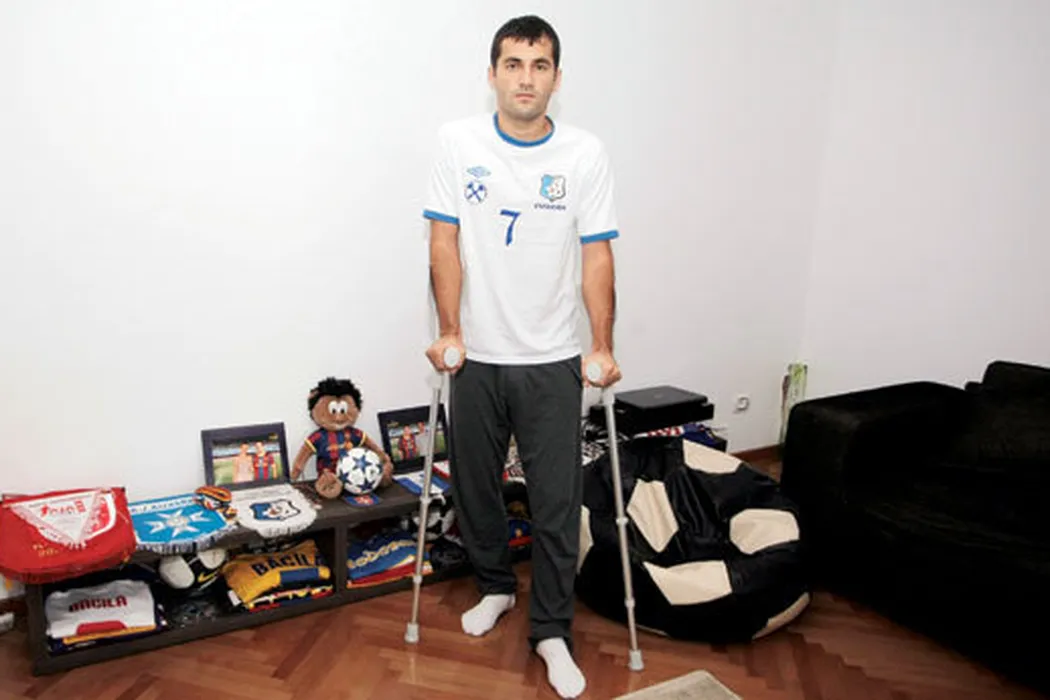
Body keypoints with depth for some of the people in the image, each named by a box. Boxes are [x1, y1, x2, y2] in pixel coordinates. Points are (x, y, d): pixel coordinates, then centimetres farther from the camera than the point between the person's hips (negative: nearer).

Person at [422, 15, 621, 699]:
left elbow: (596, 256, -3)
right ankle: (496, 586, 42)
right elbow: (446, 243, -2)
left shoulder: (587, 153, -5)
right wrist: (449, 332, -5)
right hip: (476, 356, 2)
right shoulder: (458, 142, -2)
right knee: (475, 487, 16)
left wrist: (603, 347, -4)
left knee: (557, 504, 4)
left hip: (553, 360, -1)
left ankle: (552, 631, 22)